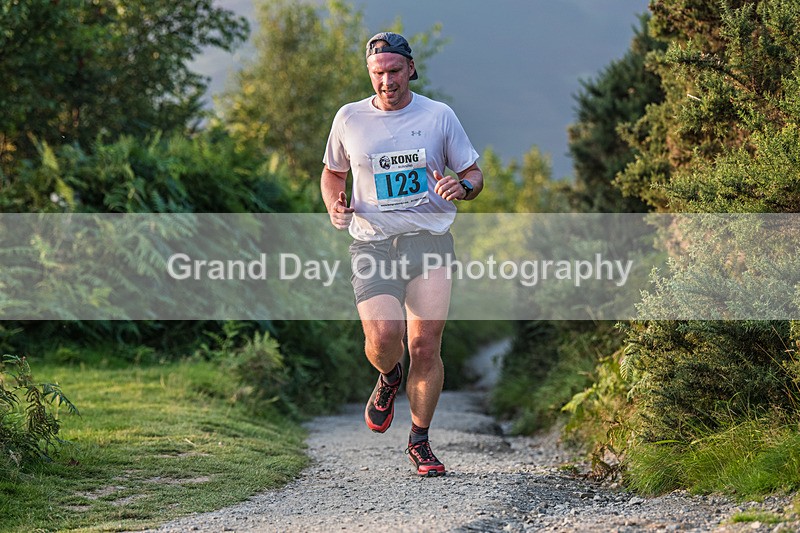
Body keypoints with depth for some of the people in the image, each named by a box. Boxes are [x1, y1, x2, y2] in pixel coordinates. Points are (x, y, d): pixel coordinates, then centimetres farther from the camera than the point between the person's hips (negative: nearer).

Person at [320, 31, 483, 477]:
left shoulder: (439, 116, 5)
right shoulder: (350, 118, 7)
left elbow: (474, 175, 11)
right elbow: (332, 173, 22)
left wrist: (462, 187, -12)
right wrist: (334, 204, 0)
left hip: (430, 240, 0)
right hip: (373, 245, 0)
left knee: (426, 348, -4)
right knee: (383, 336, -20)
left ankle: (420, 441, 15)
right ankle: (389, 379, 18)